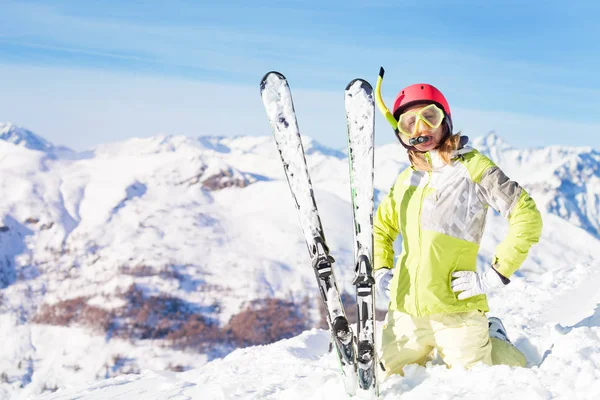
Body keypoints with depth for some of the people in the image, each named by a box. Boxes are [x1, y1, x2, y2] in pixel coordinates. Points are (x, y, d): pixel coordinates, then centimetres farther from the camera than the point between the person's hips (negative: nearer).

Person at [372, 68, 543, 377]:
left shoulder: (471, 166, -4)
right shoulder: (406, 180, 13)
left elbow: (527, 217, -9)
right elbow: (381, 228, 29)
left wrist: (496, 275, -13)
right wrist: (380, 270, 12)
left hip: (456, 310, -5)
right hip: (404, 313, 5)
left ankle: (493, 340, 30)